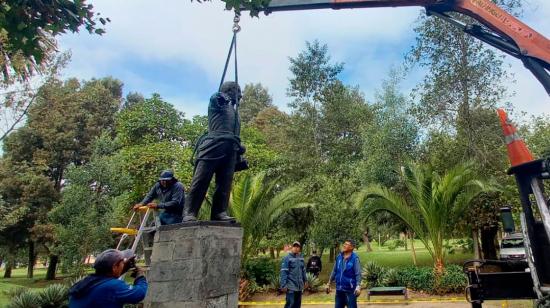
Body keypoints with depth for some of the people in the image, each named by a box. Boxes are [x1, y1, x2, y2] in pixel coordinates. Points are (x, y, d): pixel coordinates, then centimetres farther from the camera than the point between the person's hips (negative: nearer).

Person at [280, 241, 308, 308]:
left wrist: (305, 280, 18)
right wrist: (283, 285, -18)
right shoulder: (287, 258, -12)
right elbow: (284, 272, -14)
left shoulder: (301, 258, 7)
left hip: (299, 285, 6)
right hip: (291, 286, -6)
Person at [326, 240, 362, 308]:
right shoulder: (339, 257, 4)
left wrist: (358, 286, -27)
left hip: (350, 289, -6)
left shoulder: (355, 258, -11)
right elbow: (334, 271, 12)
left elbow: (358, 273, -15)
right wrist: (329, 283, 15)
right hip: (339, 289, 6)